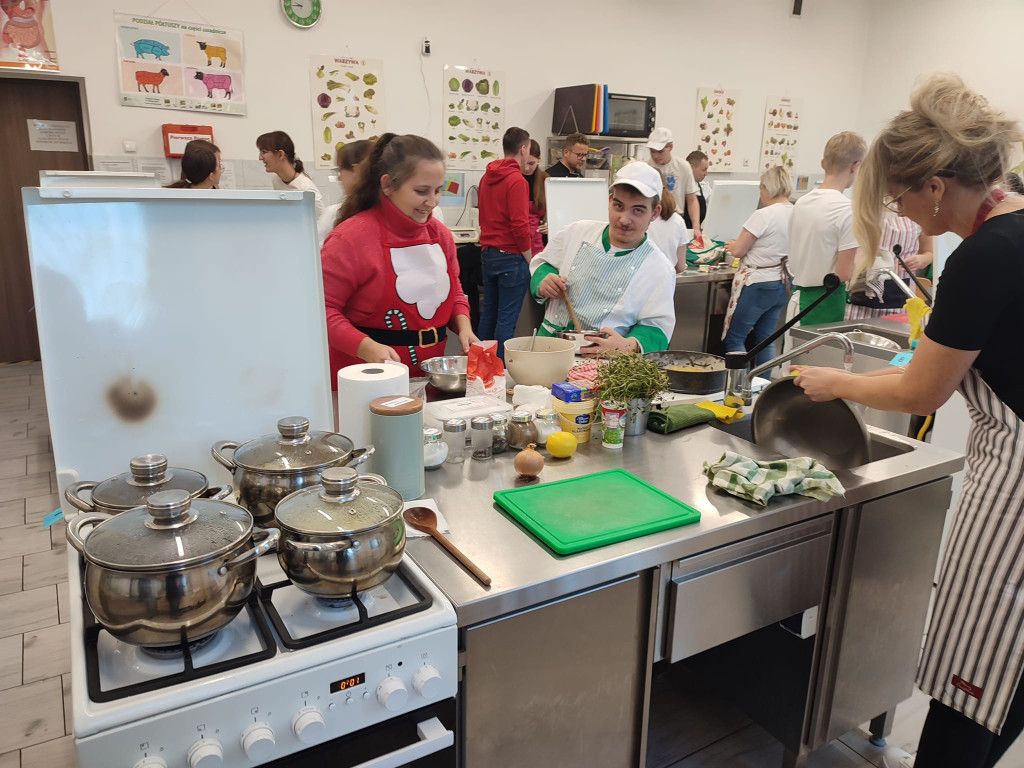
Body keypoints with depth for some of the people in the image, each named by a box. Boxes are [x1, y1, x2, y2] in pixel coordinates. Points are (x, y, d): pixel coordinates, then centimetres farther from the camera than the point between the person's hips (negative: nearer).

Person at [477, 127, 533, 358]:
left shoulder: (487, 177, 10)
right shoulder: (517, 180, -14)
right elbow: (520, 226, -18)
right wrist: (530, 259, -8)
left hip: (487, 254, 8)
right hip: (511, 257, -8)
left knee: (488, 314, 15)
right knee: (507, 320, -3)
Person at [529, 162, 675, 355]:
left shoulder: (660, 270, -4)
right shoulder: (576, 232, 6)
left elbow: (657, 328, -4)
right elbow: (541, 263, 18)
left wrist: (631, 346, -25)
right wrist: (542, 282, -6)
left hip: (603, 362, 0)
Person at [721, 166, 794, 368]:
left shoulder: (764, 215, -18)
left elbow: (738, 250, -13)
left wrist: (732, 245, 9)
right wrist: (740, 245, 20)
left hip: (757, 285, -8)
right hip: (783, 283, 8)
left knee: (734, 338, 2)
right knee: (766, 339, 16)